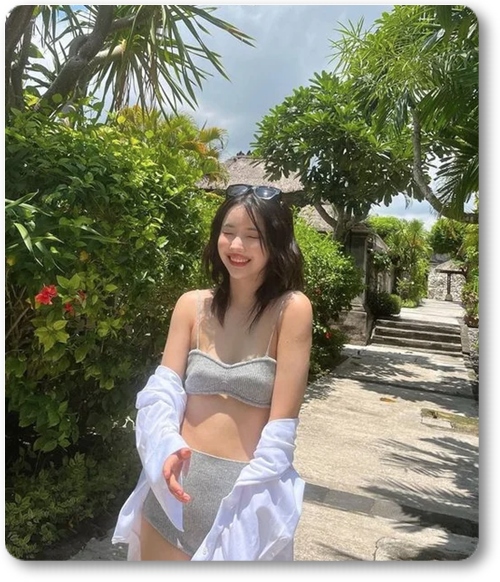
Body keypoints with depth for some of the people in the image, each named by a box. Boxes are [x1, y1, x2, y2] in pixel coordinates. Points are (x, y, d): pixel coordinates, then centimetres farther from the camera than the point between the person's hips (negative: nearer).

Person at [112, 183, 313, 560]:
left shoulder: (291, 309, -11)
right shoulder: (192, 305, 0)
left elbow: (282, 422, -13)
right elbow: (163, 389, -2)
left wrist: (247, 494, -16)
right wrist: (167, 448, -19)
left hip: (248, 488, -3)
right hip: (177, 484, 3)